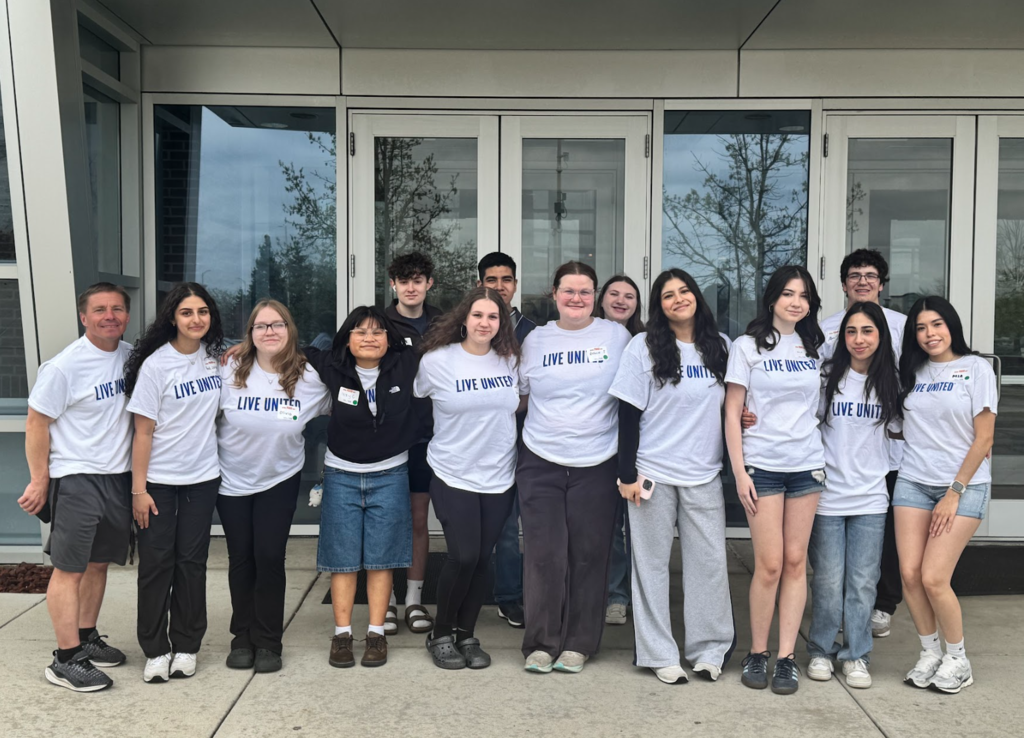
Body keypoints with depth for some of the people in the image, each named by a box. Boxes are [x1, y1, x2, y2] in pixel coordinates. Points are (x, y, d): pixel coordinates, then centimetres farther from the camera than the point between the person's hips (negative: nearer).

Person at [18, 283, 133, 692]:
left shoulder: (131, 356, 3)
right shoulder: (65, 366, -15)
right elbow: (36, 423, -10)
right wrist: (39, 481, -10)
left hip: (119, 476, 6)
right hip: (76, 478, -6)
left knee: (98, 563, 15)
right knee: (69, 568, -2)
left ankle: (87, 638, 29)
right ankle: (66, 660, 5)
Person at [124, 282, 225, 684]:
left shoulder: (216, 358, 2)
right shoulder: (157, 364, -11)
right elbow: (144, 431, -11)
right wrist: (139, 489, -12)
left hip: (203, 477, 4)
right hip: (159, 480, -3)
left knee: (191, 561, 9)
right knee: (156, 563, 3)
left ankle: (186, 646, 20)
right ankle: (155, 650, 15)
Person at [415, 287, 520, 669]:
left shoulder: (511, 360, 2)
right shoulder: (436, 361, -8)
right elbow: (416, 399, 7)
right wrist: (459, 423, 7)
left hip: (499, 477, 3)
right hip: (453, 476, -3)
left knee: (483, 559, 5)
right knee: (463, 557, -9)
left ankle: (466, 634, 23)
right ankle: (441, 635, 13)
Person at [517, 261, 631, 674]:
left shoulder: (616, 337, 3)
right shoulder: (536, 340, 7)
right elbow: (519, 394, 17)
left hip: (596, 465, -1)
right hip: (541, 463, 1)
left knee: (588, 556, 4)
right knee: (544, 555, -1)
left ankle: (579, 643, 18)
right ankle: (541, 643, 13)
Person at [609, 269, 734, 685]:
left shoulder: (720, 347, 7)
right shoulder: (644, 347, -4)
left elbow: (729, 405, 18)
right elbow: (629, 413, -5)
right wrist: (627, 474, -9)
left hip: (705, 474, 3)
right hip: (653, 474, -3)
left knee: (710, 561, 5)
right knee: (652, 562, 4)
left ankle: (710, 649, 20)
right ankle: (659, 654, 15)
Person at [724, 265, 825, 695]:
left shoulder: (814, 349, 11)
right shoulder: (748, 346, 0)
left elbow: (820, 406, 17)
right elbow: (732, 414, -3)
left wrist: (825, 460, 6)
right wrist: (739, 472, -9)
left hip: (807, 465, 4)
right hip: (762, 466, -3)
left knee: (796, 562, 3)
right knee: (769, 564, -5)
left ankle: (787, 657, 10)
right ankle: (757, 653, 11)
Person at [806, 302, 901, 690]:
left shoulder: (891, 382, 5)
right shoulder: (828, 377, -2)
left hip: (870, 497, 2)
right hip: (827, 494, -2)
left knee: (863, 581, 6)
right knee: (828, 580, 4)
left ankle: (856, 655, 20)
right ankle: (821, 650, 22)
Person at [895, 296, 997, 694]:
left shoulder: (976, 369, -3)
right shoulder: (911, 373, 10)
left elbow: (984, 439, -6)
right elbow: (904, 428, 19)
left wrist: (955, 493, -9)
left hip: (964, 486, -4)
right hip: (913, 482, 4)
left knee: (934, 578, -11)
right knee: (910, 574, -4)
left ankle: (957, 660, 11)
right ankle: (929, 653, 15)